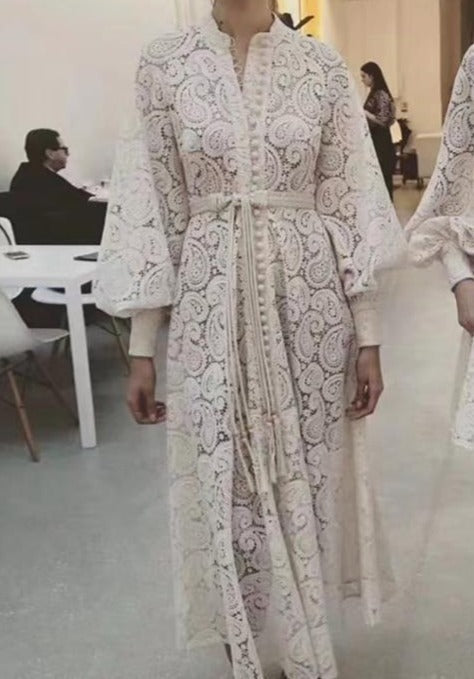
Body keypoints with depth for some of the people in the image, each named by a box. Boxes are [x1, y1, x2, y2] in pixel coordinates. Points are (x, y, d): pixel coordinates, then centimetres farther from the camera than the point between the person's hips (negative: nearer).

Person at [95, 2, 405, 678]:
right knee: (225, 487, 6)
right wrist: (141, 347, -1)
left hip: (309, 300, 1)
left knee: (308, 478, 11)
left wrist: (368, 335, 0)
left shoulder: (322, 66, 2)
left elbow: (350, 206, 2)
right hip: (211, 305, 0)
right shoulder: (164, 64, 1)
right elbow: (151, 208, 1)